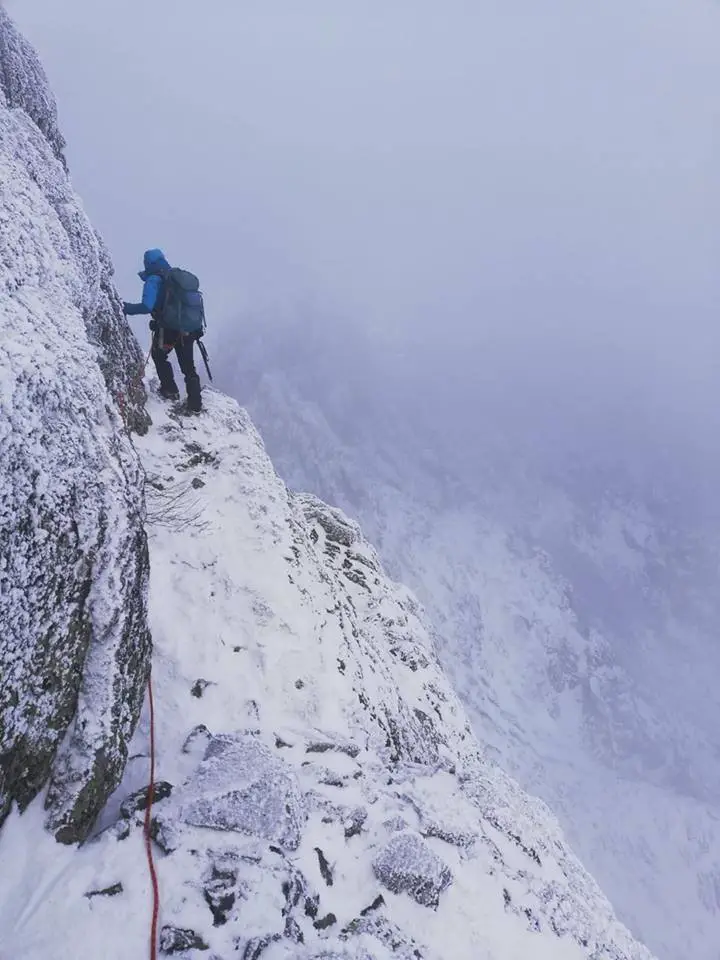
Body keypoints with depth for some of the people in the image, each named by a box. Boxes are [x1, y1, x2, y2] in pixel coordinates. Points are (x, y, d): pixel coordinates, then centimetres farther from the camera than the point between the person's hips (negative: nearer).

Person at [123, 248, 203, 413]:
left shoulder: (153, 280, -7)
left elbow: (147, 306, -19)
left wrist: (127, 308, -5)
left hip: (168, 330, -5)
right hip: (189, 330, 5)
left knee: (158, 356, 25)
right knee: (188, 367, 16)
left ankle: (170, 390, 23)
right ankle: (195, 404, 16)